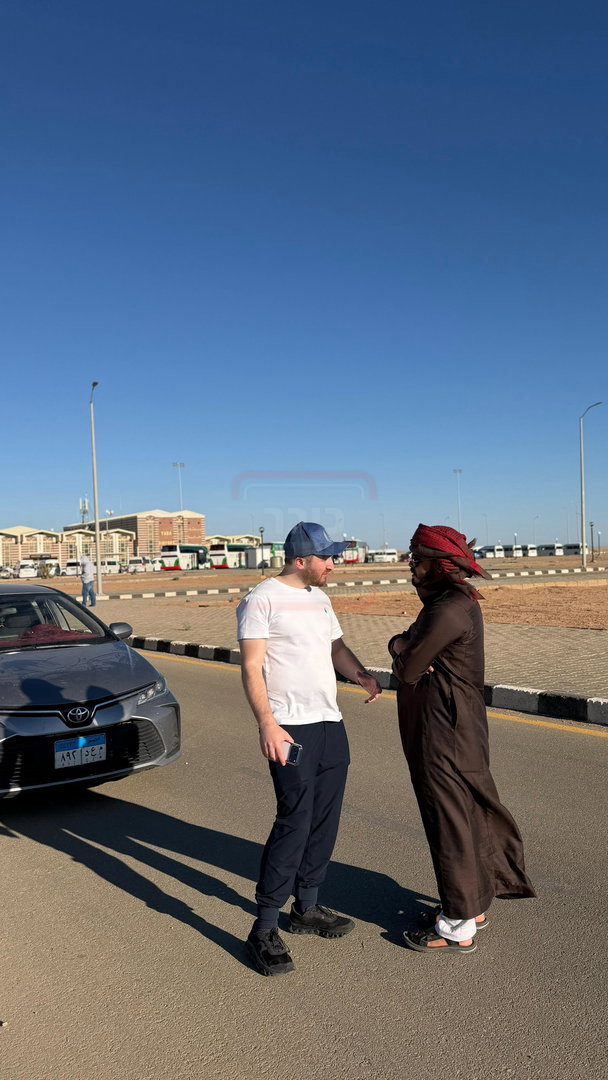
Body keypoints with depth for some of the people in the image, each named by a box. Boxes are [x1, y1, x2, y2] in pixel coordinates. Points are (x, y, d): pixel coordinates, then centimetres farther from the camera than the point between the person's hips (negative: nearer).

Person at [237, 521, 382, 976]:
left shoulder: (320, 598, 15)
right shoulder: (262, 599, -9)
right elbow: (251, 668, -13)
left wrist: (362, 675, -2)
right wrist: (267, 725, -22)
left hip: (331, 724, 8)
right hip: (291, 729, -8)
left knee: (325, 820, 12)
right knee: (294, 822, -9)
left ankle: (306, 907, 29)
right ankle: (265, 928, 4)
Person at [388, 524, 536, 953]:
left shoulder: (450, 611, -23)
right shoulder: (450, 603, 10)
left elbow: (408, 670, -19)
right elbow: (403, 645, 9)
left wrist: (404, 657, 0)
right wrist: (401, 647, -12)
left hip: (444, 735, -10)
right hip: (450, 728, 10)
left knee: (449, 821, 2)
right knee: (463, 816, 19)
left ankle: (458, 927, 17)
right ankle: (474, 904, 35)